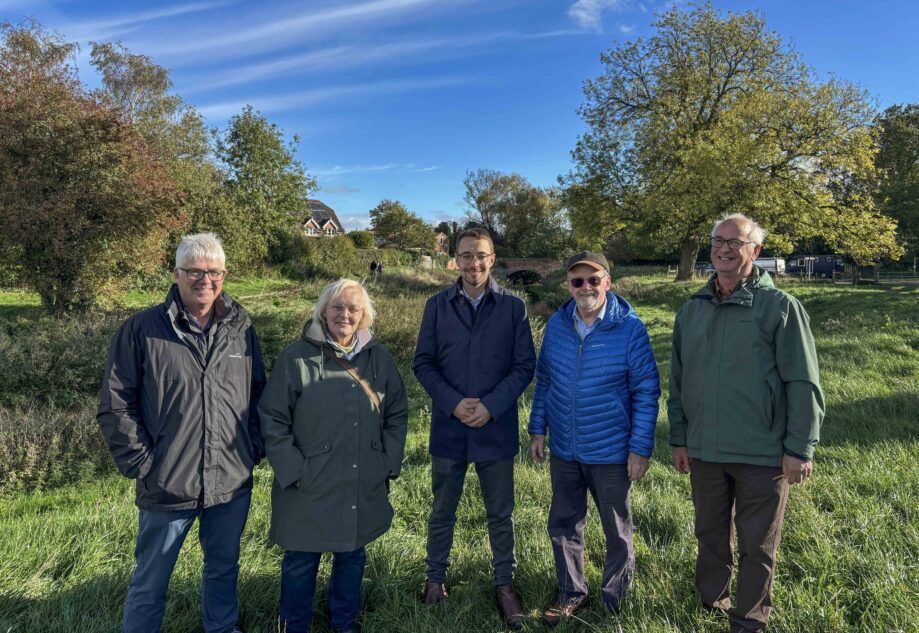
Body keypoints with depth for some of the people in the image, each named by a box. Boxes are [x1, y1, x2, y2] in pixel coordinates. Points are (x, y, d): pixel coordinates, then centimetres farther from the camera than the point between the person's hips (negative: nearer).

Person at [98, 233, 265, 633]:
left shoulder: (241, 327, 2)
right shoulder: (142, 330, -9)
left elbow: (258, 393, 9)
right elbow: (115, 405, -6)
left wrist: (255, 448, 3)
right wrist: (140, 463, -9)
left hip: (233, 481, 3)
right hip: (168, 485, -3)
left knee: (224, 569, 22)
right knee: (150, 584, 15)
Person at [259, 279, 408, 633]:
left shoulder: (379, 358, 2)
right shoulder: (296, 357, -10)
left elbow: (397, 414, 9)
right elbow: (272, 419, -8)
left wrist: (388, 464, 2)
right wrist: (294, 470, -12)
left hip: (363, 487, 4)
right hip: (309, 488, -3)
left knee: (352, 556, 20)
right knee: (301, 562, 12)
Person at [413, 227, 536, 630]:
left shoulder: (513, 307, -3)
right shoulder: (437, 306, 0)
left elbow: (525, 365, -4)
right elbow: (423, 364, -1)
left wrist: (491, 405, -15)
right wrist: (453, 403, -14)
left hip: (496, 429, -1)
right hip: (448, 428, 1)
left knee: (500, 514, 13)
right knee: (442, 511, 16)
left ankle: (504, 584, 32)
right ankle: (435, 578, 36)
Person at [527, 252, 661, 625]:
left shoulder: (629, 327, -13)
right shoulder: (557, 324, -2)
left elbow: (646, 391, -10)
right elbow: (544, 380, 8)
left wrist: (640, 448, -11)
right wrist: (538, 429, 7)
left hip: (611, 452, -3)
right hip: (564, 450, 4)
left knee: (617, 531, 16)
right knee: (563, 525, 16)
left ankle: (614, 602, 38)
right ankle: (572, 594, 38)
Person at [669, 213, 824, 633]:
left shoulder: (780, 307, -8)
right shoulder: (692, 309, 5)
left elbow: (803, 385, -8)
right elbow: (678, 381, 10)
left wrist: (799, 448, -10)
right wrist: (679, 439, 10)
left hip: (763, 454, -4)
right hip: (704, 451, 4)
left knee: (757, 545, 11)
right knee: (710, 534, 20)